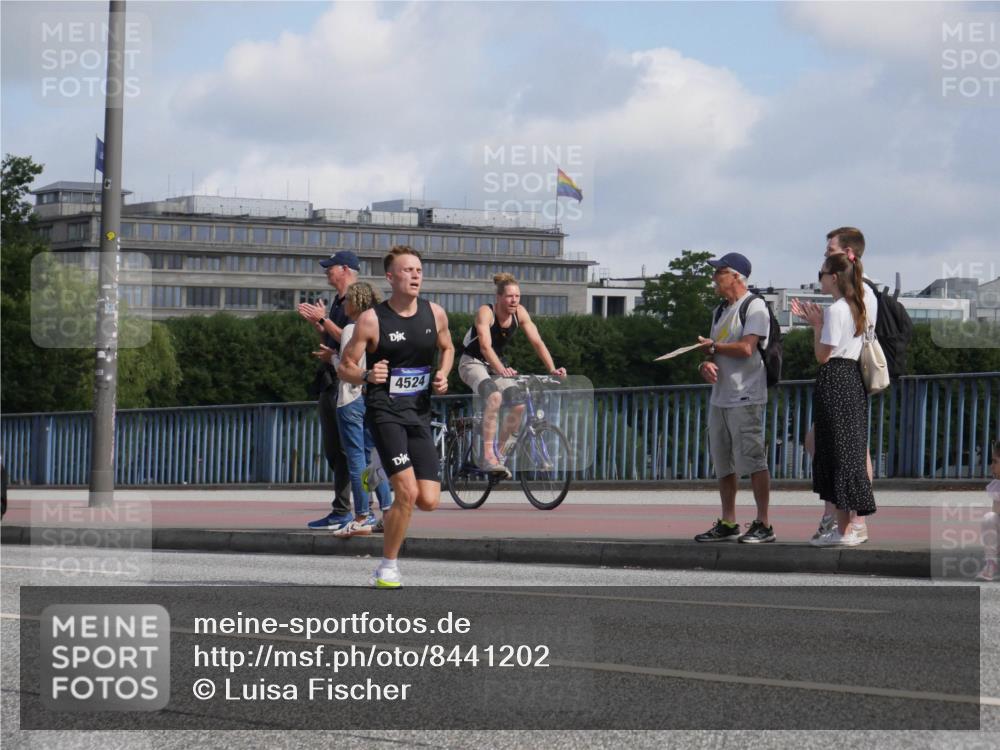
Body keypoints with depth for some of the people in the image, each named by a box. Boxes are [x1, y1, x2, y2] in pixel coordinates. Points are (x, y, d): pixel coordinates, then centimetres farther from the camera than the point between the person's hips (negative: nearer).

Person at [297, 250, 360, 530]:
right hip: (330, 381, 10)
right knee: (333, 449, 11)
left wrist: (323, 319, -14)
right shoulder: (338, 301, 20)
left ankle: (342, 511, -10)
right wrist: (315, 321, 14)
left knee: (341, 449, -10)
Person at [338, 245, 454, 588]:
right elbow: (345, 366, -1)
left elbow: (447, 348, 24)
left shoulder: (435, 314, 5)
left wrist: (443, 375, 3)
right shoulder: (372, 319, -7)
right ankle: (388, 567, -2)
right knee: (407, 492, -19)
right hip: (384, 410, -5)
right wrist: (365, 375, -23)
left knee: (429, 500, -4)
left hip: (419, 412, 5)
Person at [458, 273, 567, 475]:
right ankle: (488, 456, -35)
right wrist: (501, 370, -53)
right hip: (472, 363, -6)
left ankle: (500, 453, 5)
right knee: (494, 396, -33)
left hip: (497, 364, 6)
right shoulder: (486, 313, -25)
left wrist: (552, 369, -27)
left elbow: (537, 342, -12)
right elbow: (485, 346, -37)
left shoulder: (520, 313, -8)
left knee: (519, 404, -12)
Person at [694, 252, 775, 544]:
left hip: (746, 397, -9)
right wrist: (706, 364, -4)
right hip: (720, 397, 9)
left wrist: (711, 347, -4)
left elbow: (746, 348, -19)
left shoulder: (755, 307, -8)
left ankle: (763, 524, -8)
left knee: (752, 460, -10)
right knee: (723, 463, 10)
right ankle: (728, 524, 15)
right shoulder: (721, 311, 20)